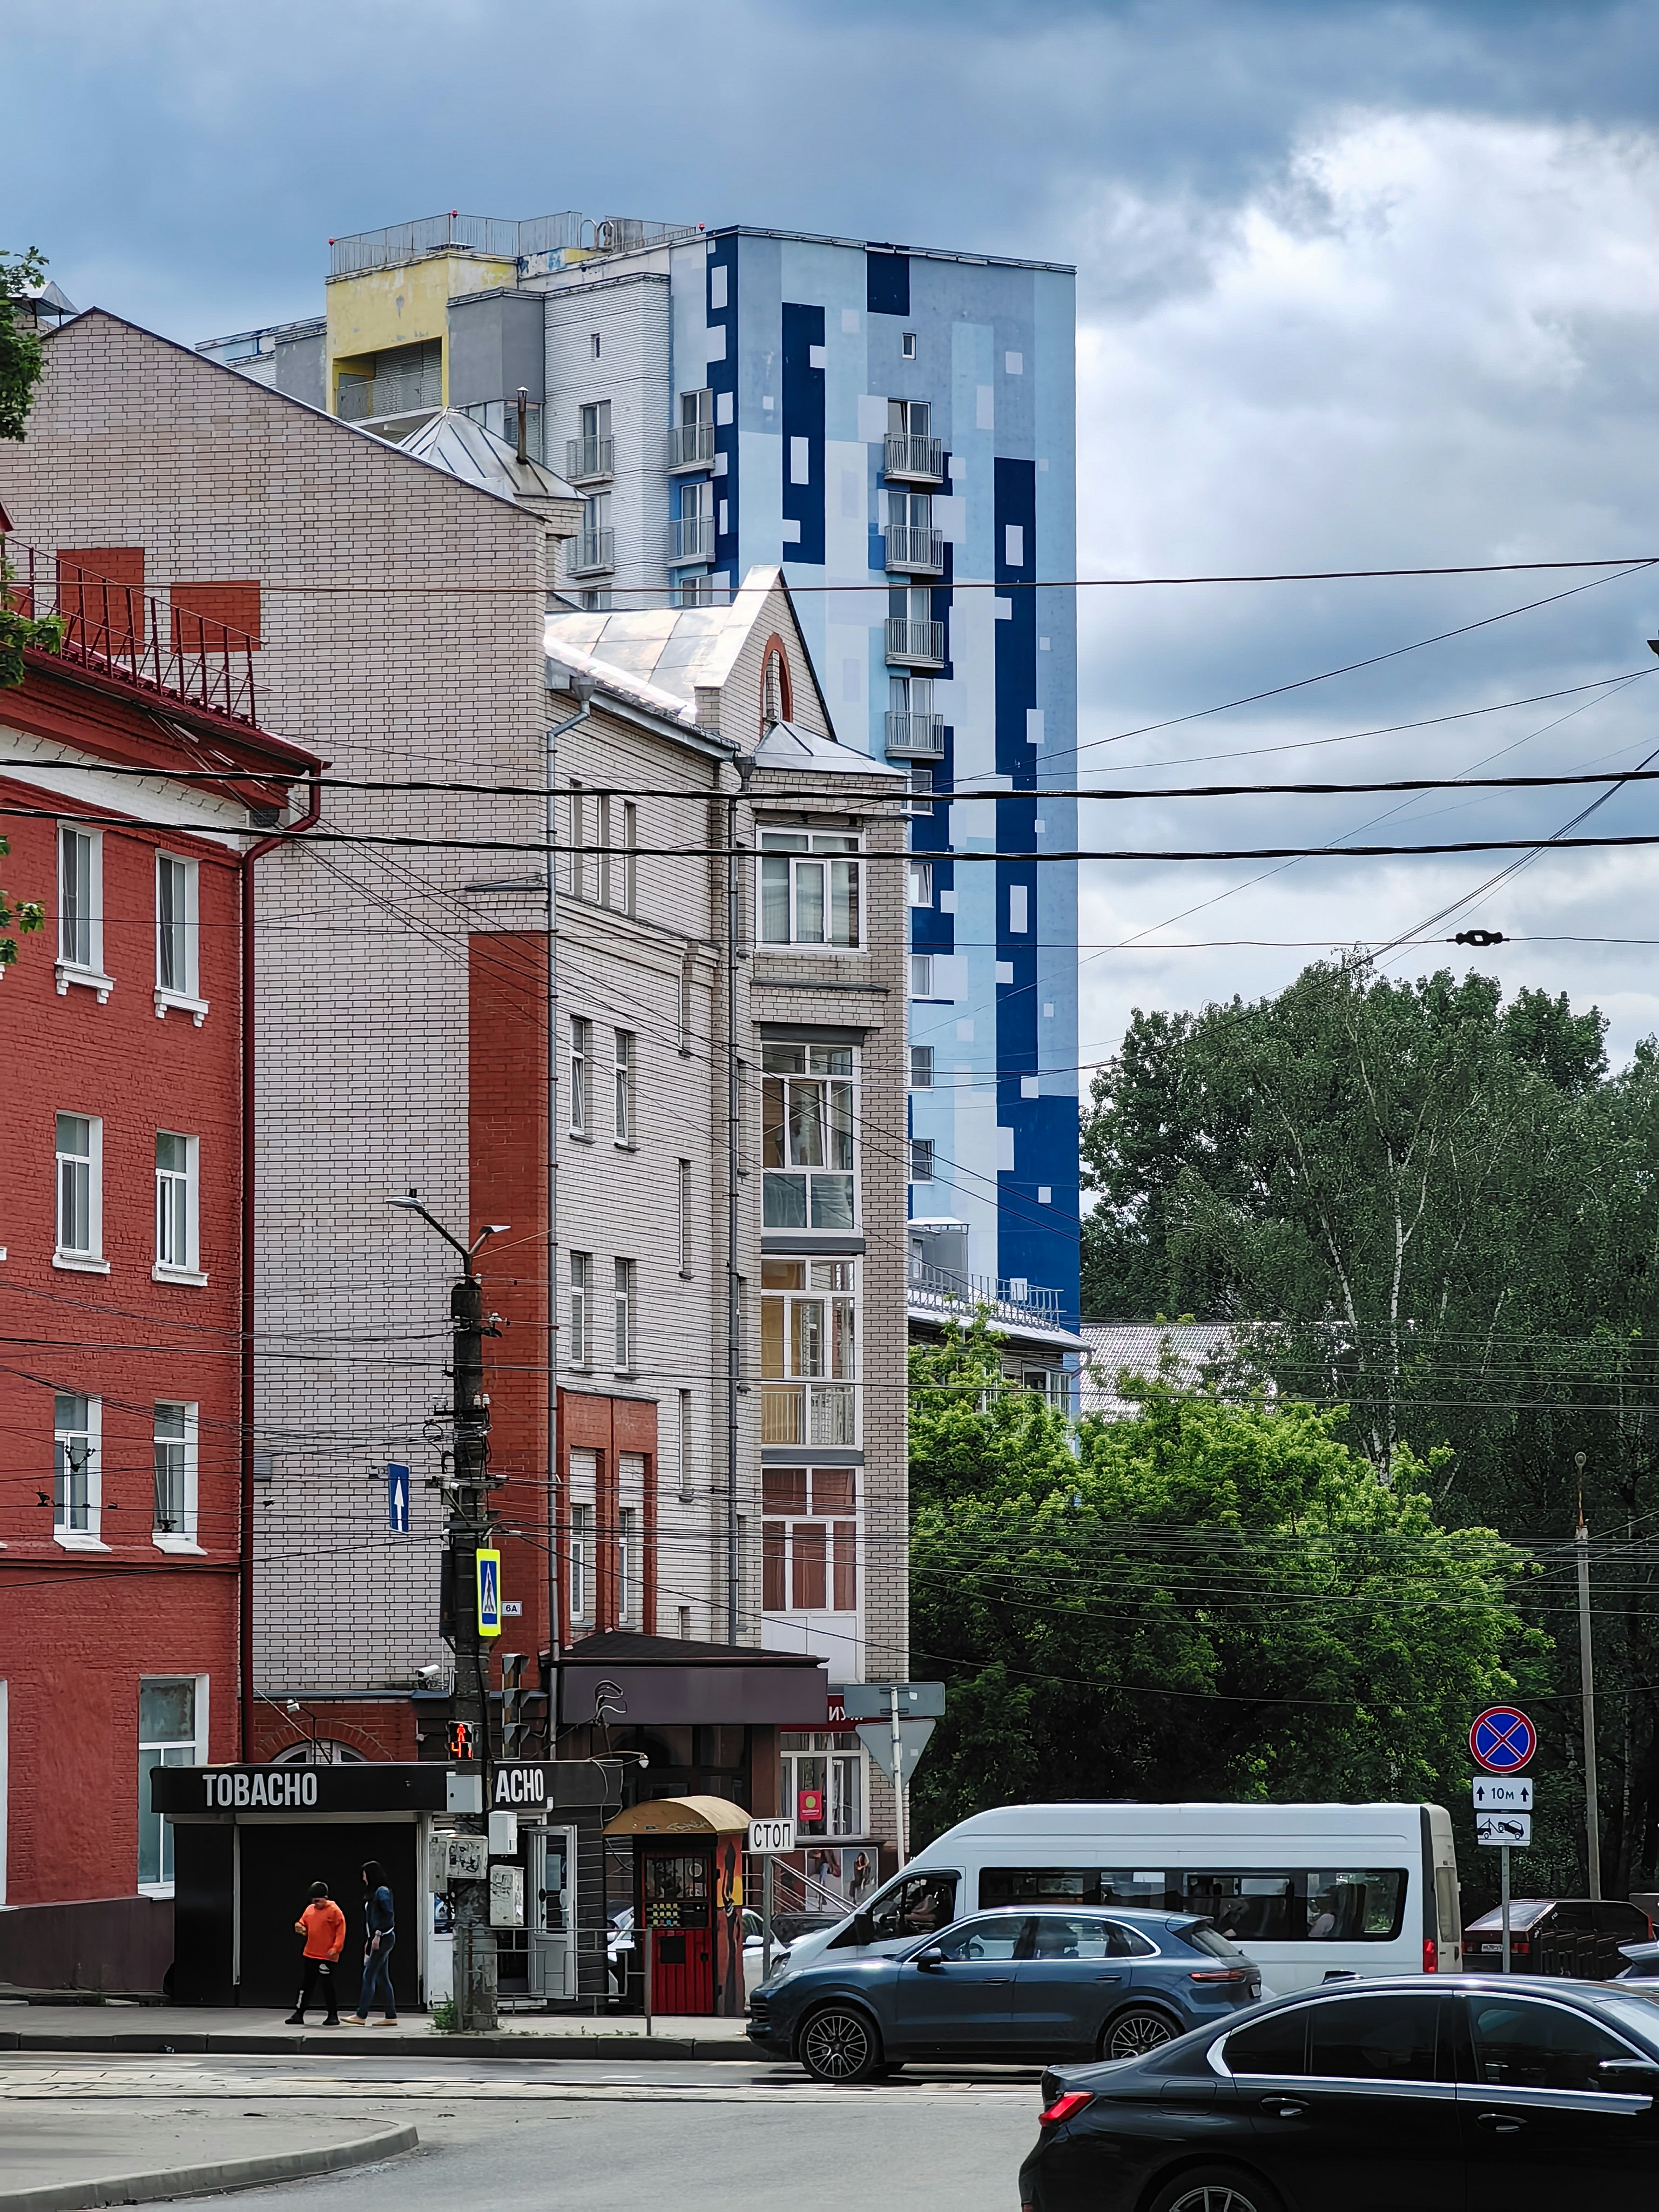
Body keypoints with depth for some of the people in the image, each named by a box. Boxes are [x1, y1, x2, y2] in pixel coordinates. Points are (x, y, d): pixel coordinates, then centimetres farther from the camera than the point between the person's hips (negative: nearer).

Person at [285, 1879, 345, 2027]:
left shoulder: (334, 1911, -9)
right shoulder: (309, 1910, 9)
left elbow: (341, 1932, -11)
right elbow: (304, 1924, 17)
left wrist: (336, 1948, -20)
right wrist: (299, 1928, -6)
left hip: (327, 1957, -6)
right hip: (311, 1955, 6)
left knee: (328, 1986, -2)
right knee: (307, 1985, 11)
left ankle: (333, 2016, 9)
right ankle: (299, 2015, 16)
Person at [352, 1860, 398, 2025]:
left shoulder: (382, 1892, -11)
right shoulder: (373, 1893, 17)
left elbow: (389, 1915, -19)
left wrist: (378, 1935, -22)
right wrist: (369, 1940, 19)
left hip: (384, 1938, -10)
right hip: (376, 1939, 10)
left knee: (369, 1975, -11)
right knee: (382, 1979, 8)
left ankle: (361, 2016, -12)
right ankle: (391, 2016, 8)